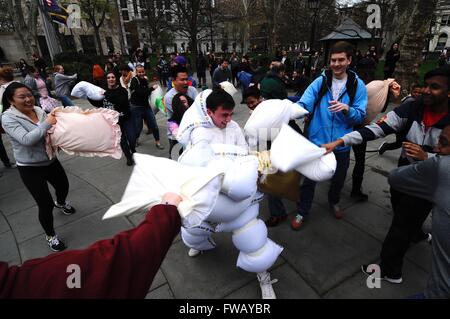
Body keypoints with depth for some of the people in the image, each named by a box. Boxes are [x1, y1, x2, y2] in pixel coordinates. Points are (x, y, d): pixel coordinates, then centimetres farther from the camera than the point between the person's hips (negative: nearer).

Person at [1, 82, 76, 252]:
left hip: (51, 161, 6)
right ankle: (50, 236, 24)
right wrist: (47, 123, -28)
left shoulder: (39, 110, -2)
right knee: (45, 204, -1)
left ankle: (61, 203, 63)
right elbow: (26, 140, -29)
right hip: (30, 168, -6)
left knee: (63, 186, 26)